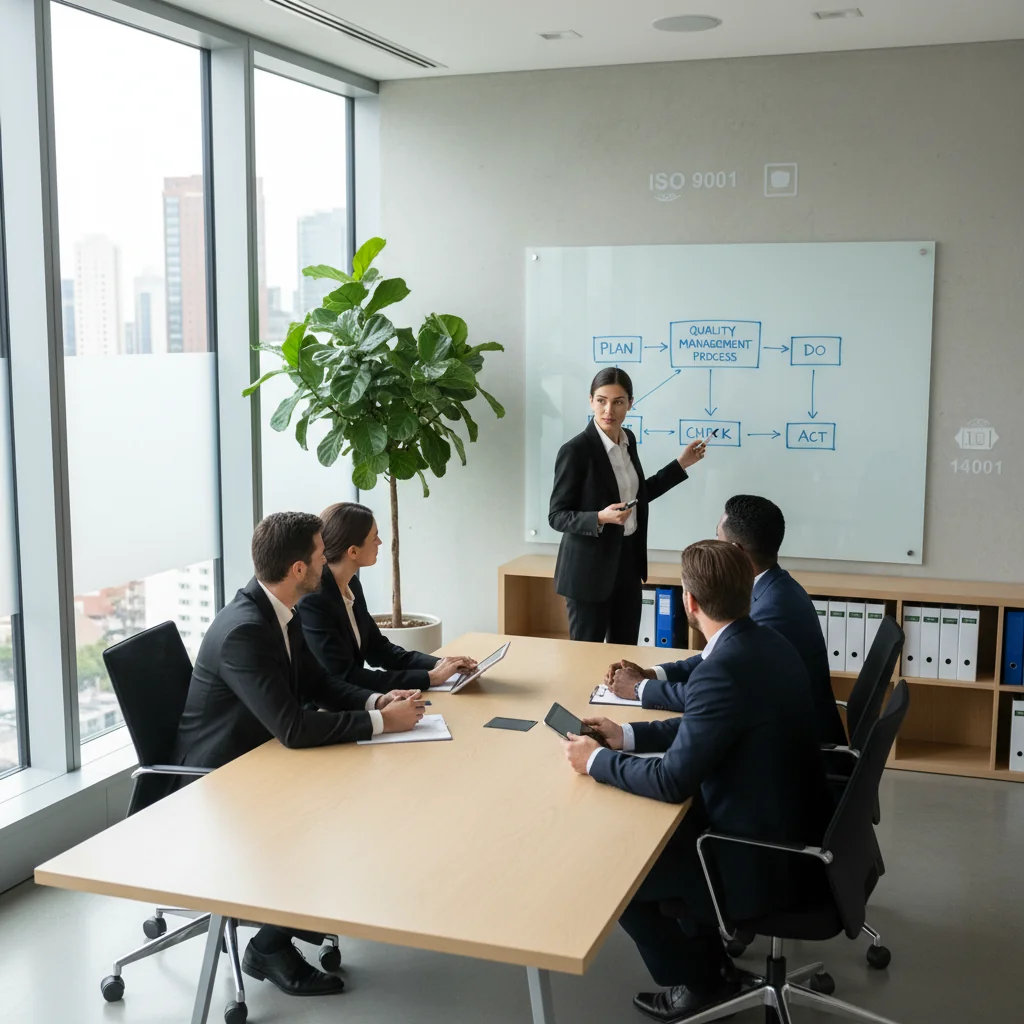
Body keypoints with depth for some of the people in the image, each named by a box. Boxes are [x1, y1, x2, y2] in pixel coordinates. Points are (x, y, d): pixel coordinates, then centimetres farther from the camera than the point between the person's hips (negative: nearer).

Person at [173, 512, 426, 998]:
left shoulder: (276, 610, -2)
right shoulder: (243, 631, -31)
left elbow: (316, 682, 9)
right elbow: (294, 727, -33)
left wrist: (376, 700, -9)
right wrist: (381, 721, -25)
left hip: (252, 756, 9)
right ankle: (270, 948, 2)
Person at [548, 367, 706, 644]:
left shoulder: (628, 439, 4)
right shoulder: (575, 450, -17)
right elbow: (557, 516, -14)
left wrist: (681, 464, 16)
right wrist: (600, 518, -30)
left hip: (628, 561, 7)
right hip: (590, 568, -7)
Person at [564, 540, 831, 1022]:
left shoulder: (723, 670, -28)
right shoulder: (765, 642, 0)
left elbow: (672, 781, -25)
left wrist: (596, 760, -11)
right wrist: (627, 736, 11)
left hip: (764, 860, -9)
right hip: (790, 829, 9)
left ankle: (698, 982, 24)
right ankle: (709, 959, 35)